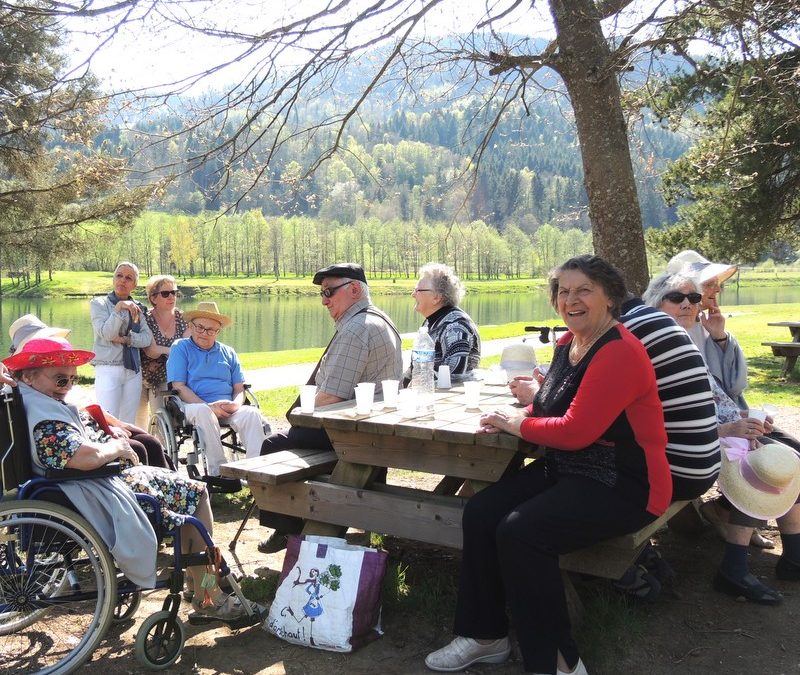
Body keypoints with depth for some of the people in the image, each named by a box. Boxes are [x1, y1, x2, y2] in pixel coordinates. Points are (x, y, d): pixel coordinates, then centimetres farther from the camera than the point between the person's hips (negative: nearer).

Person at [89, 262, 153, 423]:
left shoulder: (137, 308, 13)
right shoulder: (99, 303, 3)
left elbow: (147, 338, 3)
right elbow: (106, 334, -12)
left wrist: (126, 339, -13)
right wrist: (119, 308, -21)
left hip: (133, 371, 4)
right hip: (108, 369, -4)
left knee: (128, 423, 5)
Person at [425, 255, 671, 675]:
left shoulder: (619, 353, -19)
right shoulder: (567, 343, 9)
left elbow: (576, 430, -23)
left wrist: (517, 425, -8)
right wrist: (532, 402, 0)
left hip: (623, 486, -9)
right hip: (568, 471, 9)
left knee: (519, 532, -26)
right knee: (480, 512, -5)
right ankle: (484, 635, 10)